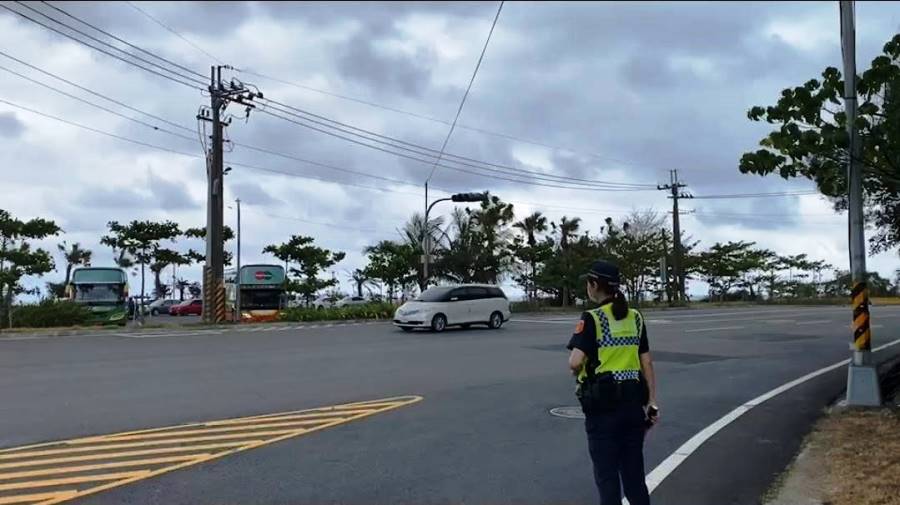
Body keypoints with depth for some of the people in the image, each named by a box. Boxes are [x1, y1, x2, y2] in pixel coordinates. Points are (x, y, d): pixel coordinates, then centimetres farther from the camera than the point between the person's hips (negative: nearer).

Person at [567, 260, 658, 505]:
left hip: (603, 404, -5)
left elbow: (575, 362, -22)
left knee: (606, 473, 5)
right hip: (633, 402, 6)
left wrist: (578, 372, 1)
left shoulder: (592, 318, -12)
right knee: (634, 471, 16)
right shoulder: (635, 317, 6)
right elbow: (647, 362, 8)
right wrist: (652, 402, 11)